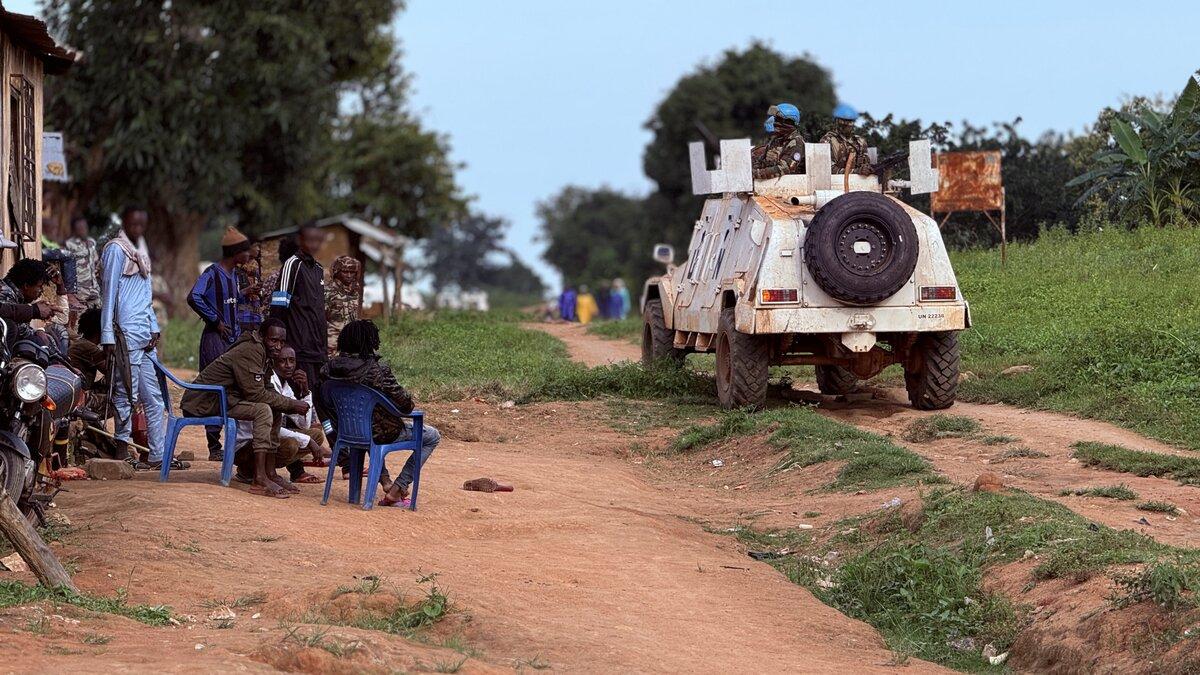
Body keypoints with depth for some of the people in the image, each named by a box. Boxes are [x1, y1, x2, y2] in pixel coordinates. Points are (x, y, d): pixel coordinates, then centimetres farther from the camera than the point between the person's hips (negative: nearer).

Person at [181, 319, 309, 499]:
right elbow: (255, 393, -24)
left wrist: (292, 405, -7)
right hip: (203, 402, -10)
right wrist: (291, 404, -19)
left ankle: (270, 473, 8)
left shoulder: (264, 354, 12)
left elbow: (267, 391, 11)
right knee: (263, 410, -25)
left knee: (275, 412, 7)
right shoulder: (249, 351, -20)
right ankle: (259, 480, -28)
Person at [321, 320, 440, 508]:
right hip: (381, 432, -6)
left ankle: (384, 480, 34)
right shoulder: (377, 370, -25)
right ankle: (396, 491, 10)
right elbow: (405, 405, -19)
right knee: (432, 437, 14)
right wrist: (408, 404, 5)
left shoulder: (332, 367, -9)